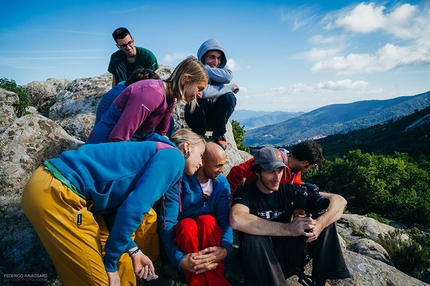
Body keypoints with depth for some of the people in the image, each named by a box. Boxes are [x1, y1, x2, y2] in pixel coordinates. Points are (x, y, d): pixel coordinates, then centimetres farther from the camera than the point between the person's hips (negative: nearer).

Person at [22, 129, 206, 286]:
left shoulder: (151, 154, 19)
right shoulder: (172, 157, -8)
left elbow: (114, 209, 18)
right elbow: (133, 208, -18)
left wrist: (133, 251, 11)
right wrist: (110, 263, -6)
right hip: (56, 193, -9)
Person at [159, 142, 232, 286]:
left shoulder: (222, 183, -8)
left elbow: (226, 218, -19)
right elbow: (167, 221, -27)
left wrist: (225, 248, -39)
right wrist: (179, 258, -42)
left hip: (210, 234, 2)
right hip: (183, 233, -1)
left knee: (206, 220, -32)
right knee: (187, 225, -35)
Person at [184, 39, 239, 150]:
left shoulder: (222, 67, -5)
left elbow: (228, 77, -29)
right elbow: (202, 92, -38)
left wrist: (206, 69, -29)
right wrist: (230, 87, -26)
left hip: (214, 116, 4)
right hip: (196, 115, -4)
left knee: (229, 97, -22)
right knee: (199, 100, -34)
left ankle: (219, 134, -4)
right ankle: (199, 135, -7)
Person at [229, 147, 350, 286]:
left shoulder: (289, 190, -3)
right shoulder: (245, 193, -15)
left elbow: (339, 200, -7)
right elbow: (236, 220, -39)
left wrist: (319, 224, -28)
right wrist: (287, 229, -39)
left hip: (287, 255, 5)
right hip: (258, 261, -4)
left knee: (325, 217, -9)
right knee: (254, 238, -38)